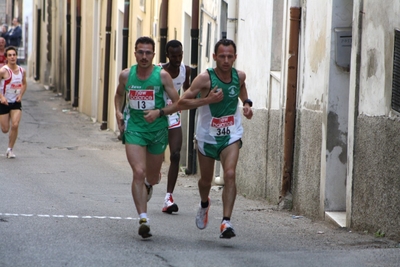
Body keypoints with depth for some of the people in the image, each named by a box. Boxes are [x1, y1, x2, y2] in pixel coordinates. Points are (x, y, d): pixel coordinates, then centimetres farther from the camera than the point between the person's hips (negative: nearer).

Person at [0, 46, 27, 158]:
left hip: (16, 102, 3)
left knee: (15, 125, -12)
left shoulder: (22, 71, 1)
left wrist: (21, 94, 2)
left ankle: (10, 149, 2)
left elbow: (24, 84, 18)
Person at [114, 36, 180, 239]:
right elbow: (119, 94, 20)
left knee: (152, 176, 16)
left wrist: (159, 112, -22)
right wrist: (118, 112, 2)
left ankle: (148, 185, 56)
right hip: (134, 129, 0)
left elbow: (177, 103, -6)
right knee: (138, 172, -18)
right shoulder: (126, 75, -2)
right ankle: (143, 218, -20)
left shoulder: (162, 76, -9)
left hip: (158, 129, 0)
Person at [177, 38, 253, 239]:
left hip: (231, 135, 1)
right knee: (206, 179, 15)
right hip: (207, 135, -1)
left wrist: (246, 102, 3)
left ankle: (226, 222, -24)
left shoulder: (239, 76, -6)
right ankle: (204, 204, 50)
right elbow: (181, 103, -20)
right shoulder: (205, 78, -19)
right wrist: (207, 100, -30)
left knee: (230, 174, -20)